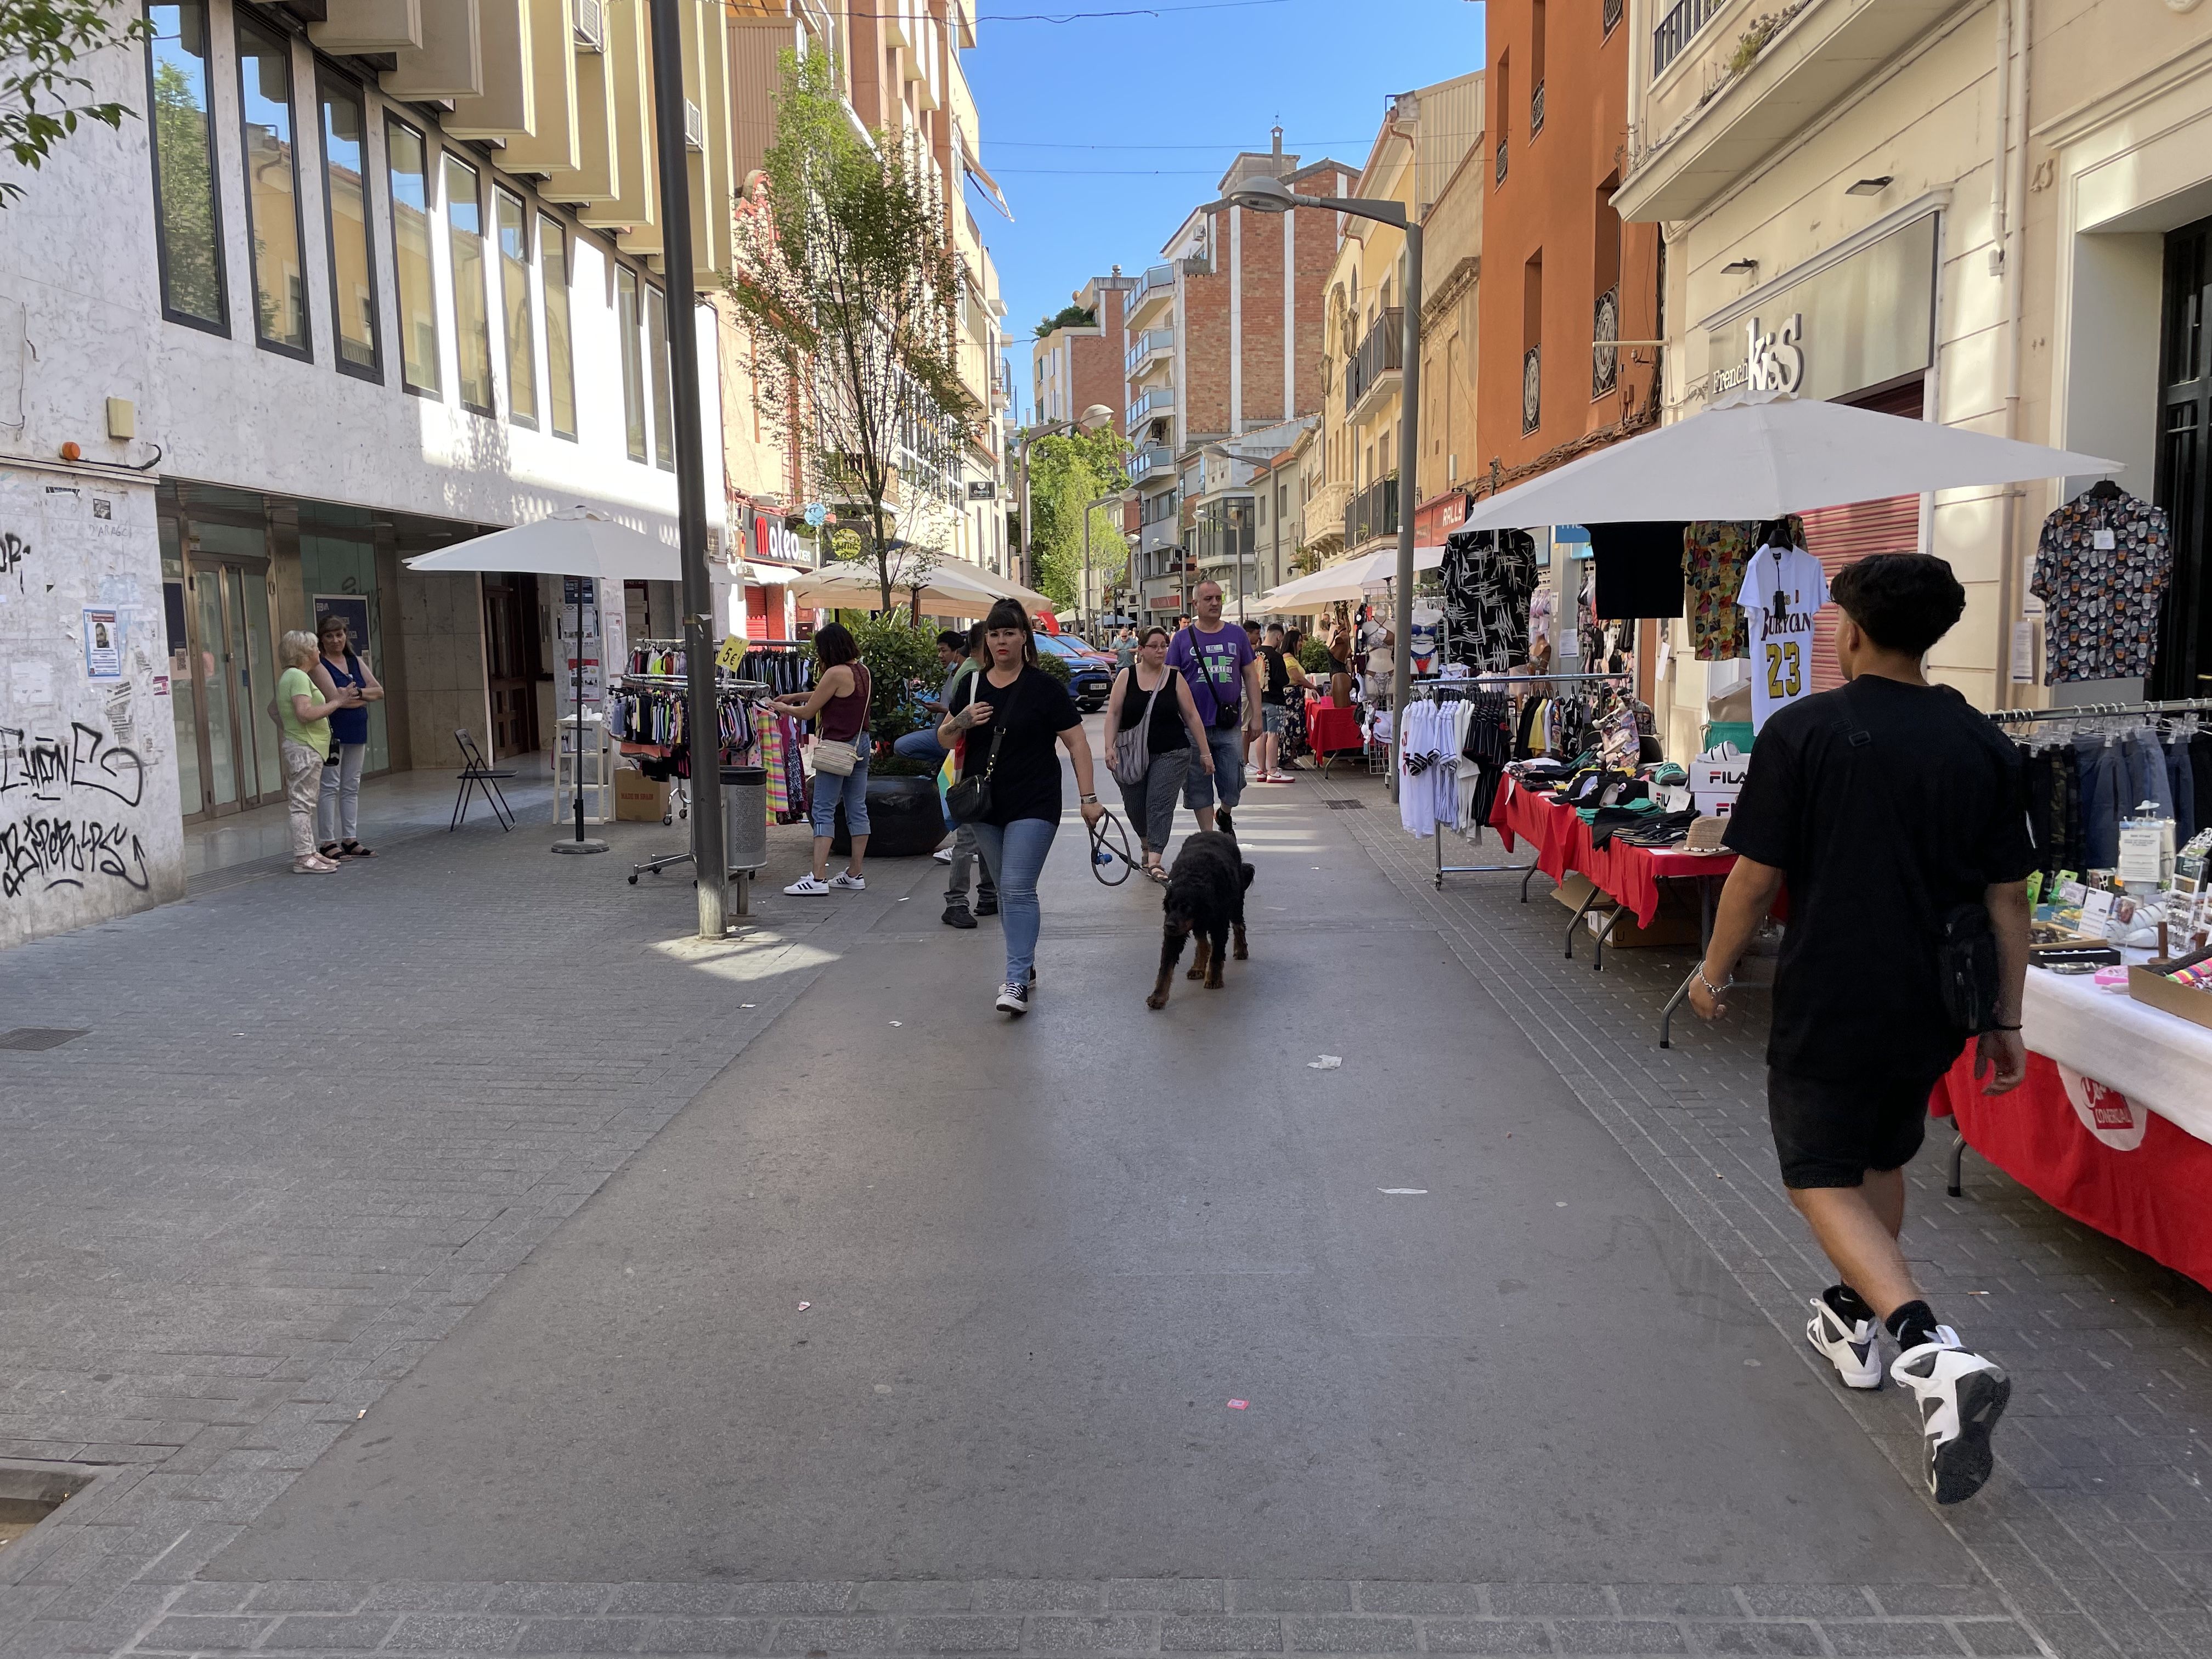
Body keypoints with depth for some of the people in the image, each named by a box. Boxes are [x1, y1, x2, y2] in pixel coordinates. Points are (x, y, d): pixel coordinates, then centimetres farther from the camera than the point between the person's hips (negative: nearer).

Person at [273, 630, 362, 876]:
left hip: (297, 746, 11)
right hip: (304, 748, -11)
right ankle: (303, 858, -8)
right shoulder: (298, 676, -16)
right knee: (303, 803, -9)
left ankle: (309, 852, 20)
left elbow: (273, 708, 27)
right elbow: (305, 713, -27)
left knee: (305, 803, 14)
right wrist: (338, 702, -22)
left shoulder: (287, 677, 17)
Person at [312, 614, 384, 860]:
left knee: (351, 787, 10)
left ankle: (350, 839, 15)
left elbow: (379, 691, 5)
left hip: (357, 731, 6)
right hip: (332, 732, -6)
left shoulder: (356, 661, 13)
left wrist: (357, 693, -11)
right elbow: (334, 698, -17)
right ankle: (327, 842, -1)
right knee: (330, 787, -5)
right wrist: (365, 698, -6)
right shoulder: (319, 665, -6)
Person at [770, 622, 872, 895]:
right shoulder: (862, 670, 10)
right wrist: (793, 698, 25)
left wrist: (782, 708, 9)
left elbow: (807, 712, -9)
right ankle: (855, 874, 15)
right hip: (861, 745, 9)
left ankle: (817, 878, -9)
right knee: (857, 809, 10)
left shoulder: (836, 673, -16)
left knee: (823, 812, -6)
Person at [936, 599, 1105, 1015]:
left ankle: (1017, 982, -12)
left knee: (1018, 889, -13)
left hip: (1033, 806, -5)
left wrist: (1088, 797, -12)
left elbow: (1077, 742, -6)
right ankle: (1026, 967, 27)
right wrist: (961, 721, -10)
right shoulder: (972, 685, 6)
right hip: (985, 806, 5)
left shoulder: (1044, 687, -7)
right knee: (1006, 890, 13)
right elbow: (945, 740, 12)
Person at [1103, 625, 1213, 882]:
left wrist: (1205, 752, 1)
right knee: (1134, 807, 8)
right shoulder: (1126, 676, -1)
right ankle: (1148, 844, 36)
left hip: (1171, 754, -1)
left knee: (1160, 804, -11)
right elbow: (1114, 714, -1)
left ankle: (1154, 861, -13)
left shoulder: (1175, 678, 0)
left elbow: (1192, 717, 3)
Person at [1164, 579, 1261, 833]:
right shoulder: (1182, 639, 4)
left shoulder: (1237, 635, 8)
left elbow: (1251, 677, 11)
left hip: (1230, 726, 1)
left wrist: (1256, 716, 4)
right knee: (1198, 785, 3)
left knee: (1233, 784, 2)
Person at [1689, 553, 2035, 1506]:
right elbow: (2007, 898, 3)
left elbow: (1757, 875, -12)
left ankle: (1932, 1351, -17)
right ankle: (1854, 1321, 40)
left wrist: (1714, 973, 3)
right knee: (1883, 1160, 24)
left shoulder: (1804, 731, -13)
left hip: (1829, 1003, -5)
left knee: (1824, 1177, 2)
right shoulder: (1982, 746, 1)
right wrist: (2006, 1019, 11)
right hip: (1930, 1007, 6)